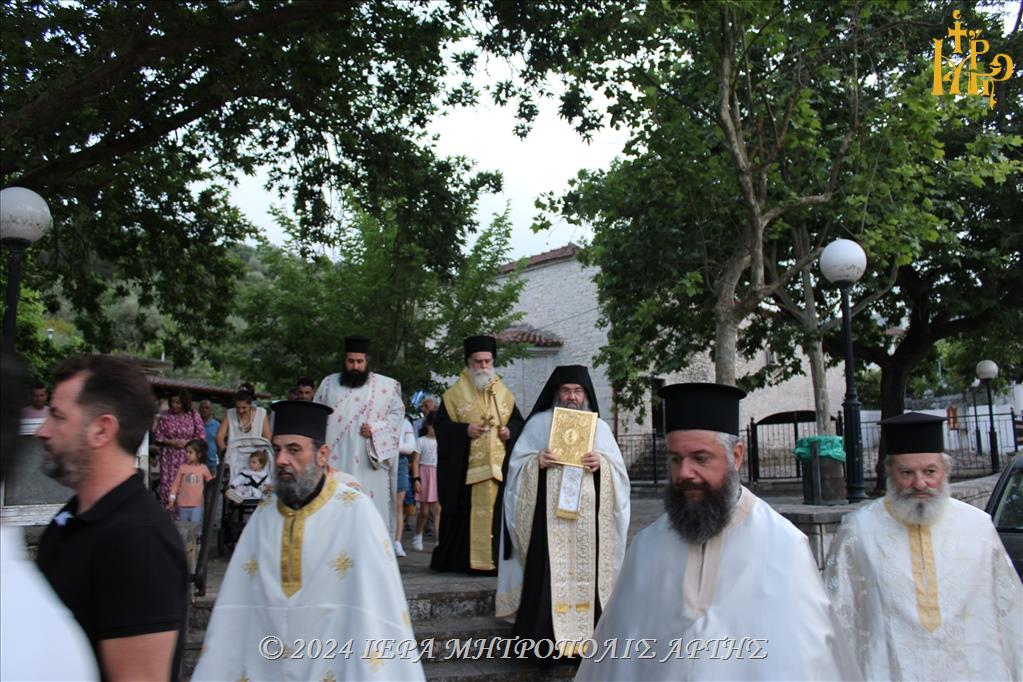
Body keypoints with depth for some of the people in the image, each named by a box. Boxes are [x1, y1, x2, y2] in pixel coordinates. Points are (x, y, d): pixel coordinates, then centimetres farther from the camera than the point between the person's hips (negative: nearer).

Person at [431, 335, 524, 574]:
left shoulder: (504, 393, 14)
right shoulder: (455, 393, 4)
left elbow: (517, 421, 17)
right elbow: (441, 425, 0)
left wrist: (509, 431, -5)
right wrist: (464, 430, -15)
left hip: (498, 467, 3)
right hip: (464, 469, -3)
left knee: (496, 513, 0)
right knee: (464, 515, -3)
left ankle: (494, 560, 7)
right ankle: (458, 561, 7)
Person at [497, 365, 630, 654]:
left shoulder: (600, 427, 14)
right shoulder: (538, 423, 8)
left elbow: (619, 469, 10)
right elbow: (516, 464, 5)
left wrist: (601, 464, -10)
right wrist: (536, 462, -14)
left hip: (587, 517, 2)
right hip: (548, 516, -2)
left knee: (586, 572, -1)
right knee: (548, 574, -7)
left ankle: (585, 636, 8)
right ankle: (545, 637, -1)